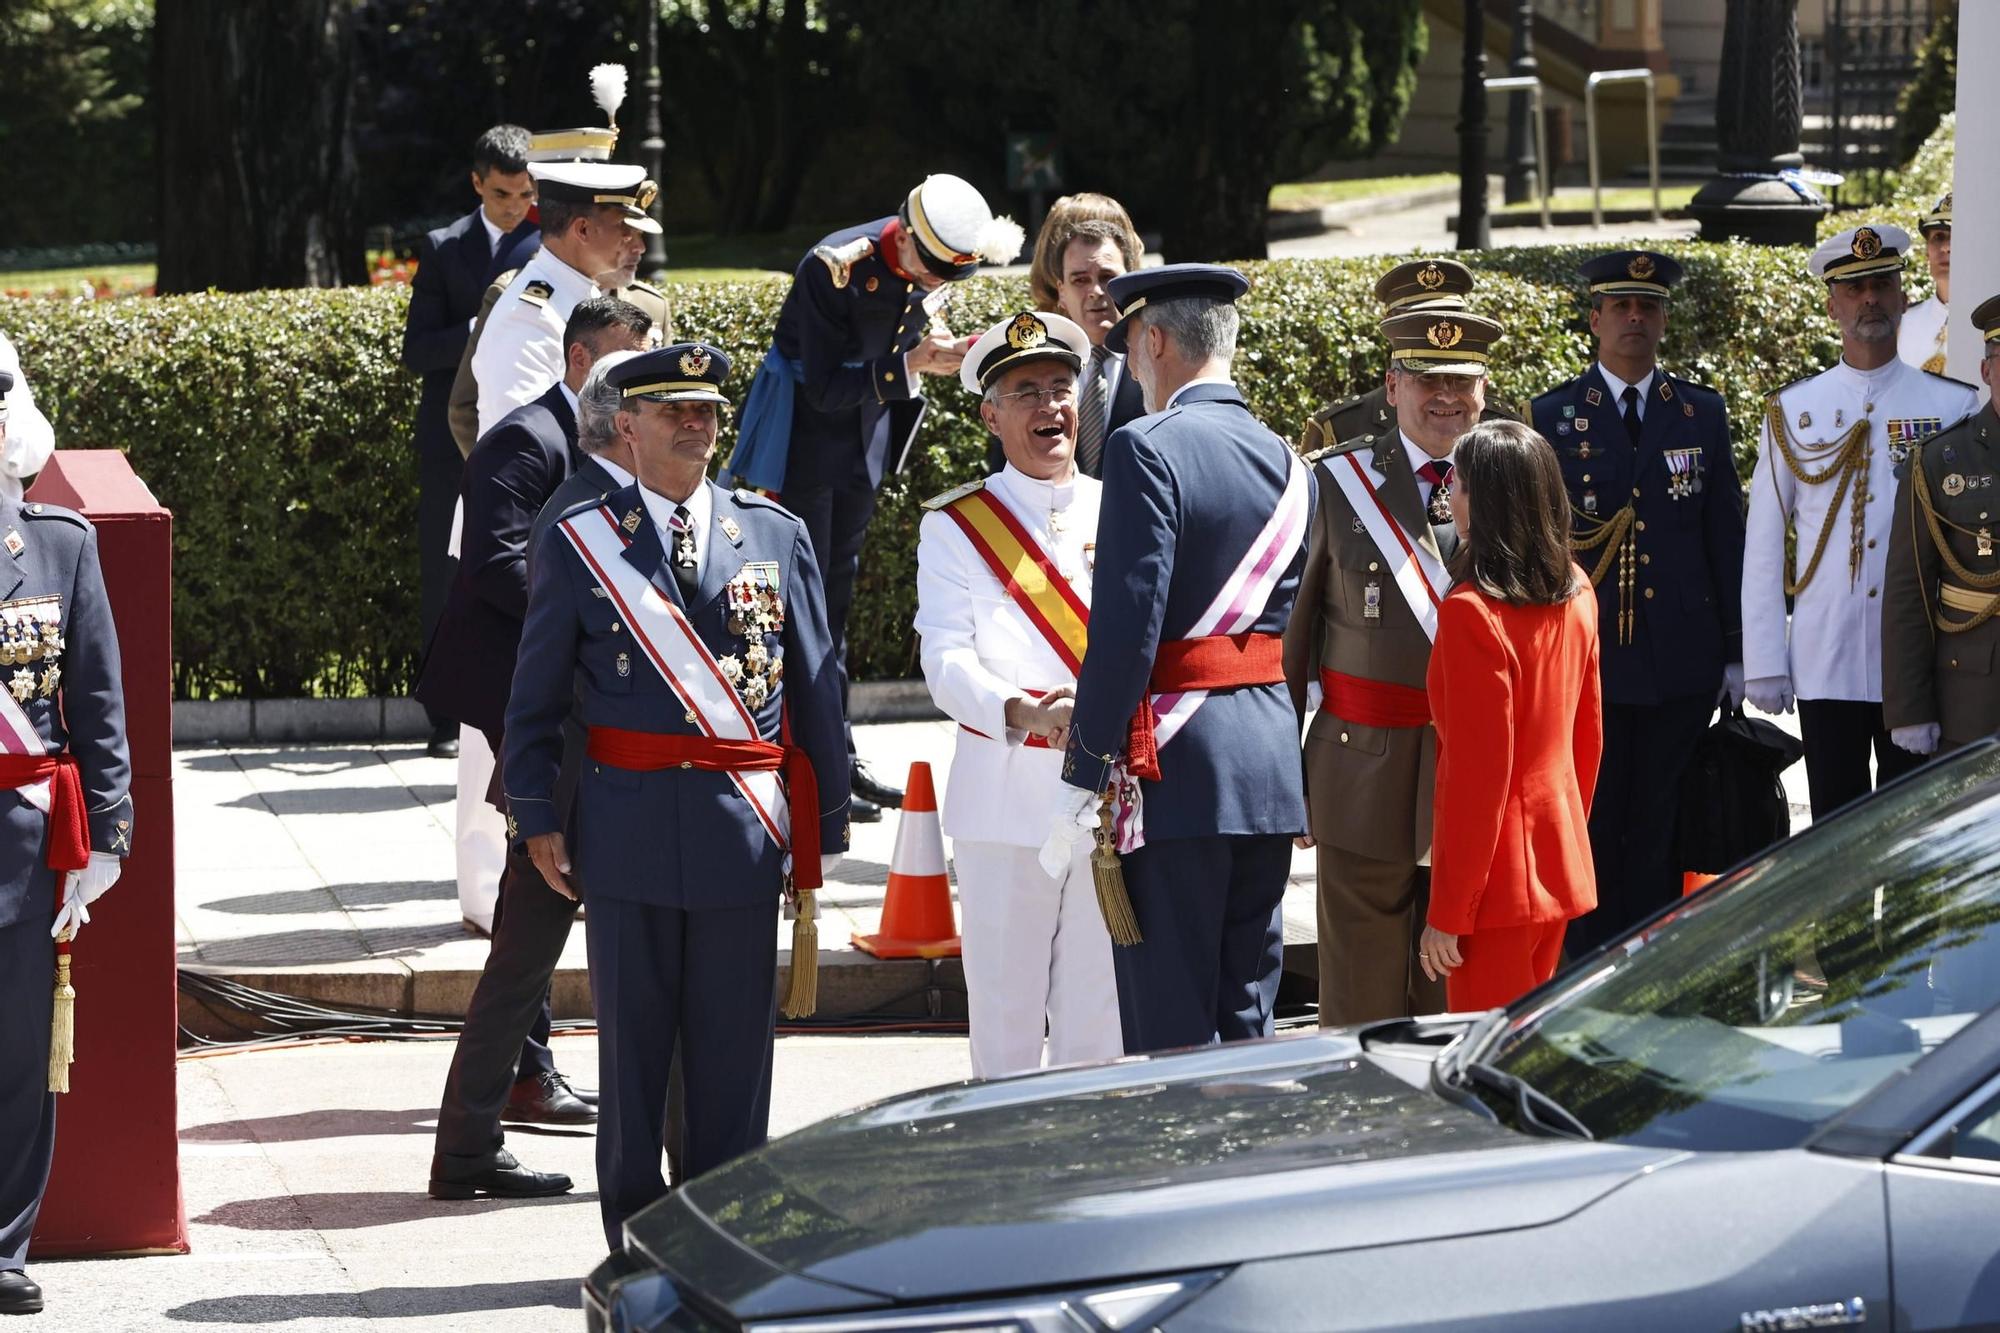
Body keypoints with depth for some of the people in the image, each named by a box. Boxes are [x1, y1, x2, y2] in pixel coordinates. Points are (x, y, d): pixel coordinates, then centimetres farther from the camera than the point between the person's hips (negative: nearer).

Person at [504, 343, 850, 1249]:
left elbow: (817, 691, 11)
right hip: (630, 824, -1)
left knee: (735, 1039, 3)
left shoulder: (776, 538, 9)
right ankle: (635, 1231, 13)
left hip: (746, 824, 1)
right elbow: (536, 698, 8)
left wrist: (821, 827, 9)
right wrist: (537, 817, 0)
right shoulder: (578, 544, 5)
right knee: (632, 1034, 4)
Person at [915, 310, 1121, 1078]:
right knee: (1005, 1020, 0)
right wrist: (1024, 714, -26)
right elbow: (946, 660, -7)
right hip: (1004, 800, -2)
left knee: (1099, 1019, 3)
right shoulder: (956, 526, 5)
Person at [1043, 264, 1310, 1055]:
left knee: (1171, 1034, -3)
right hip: (1271, 766, 7)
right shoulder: (1286, 463, 12)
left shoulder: (1148, 450, -11)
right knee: (1248, 1019, 14)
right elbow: (1285, 622, 14)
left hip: (1175, 763, -7)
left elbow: (1126, 627, -16)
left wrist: (1084, 782, -13)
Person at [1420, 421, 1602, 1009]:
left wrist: (1447, 913, -14)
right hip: (1563, 864, 8)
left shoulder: (1473, 613, -20)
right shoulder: (1576, 594, 4)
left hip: (1500, 878, -8)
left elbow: (1476, 776, -19)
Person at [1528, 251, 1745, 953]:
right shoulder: (1553, 415, 4)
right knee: (1591, 833, 1)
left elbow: (1727, 536, 10)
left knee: (1660, 834, 4)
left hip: (1681, 659, 1)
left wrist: (1736, 650, 6)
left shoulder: (1702, 412, 9)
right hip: (1586, 658, -1)